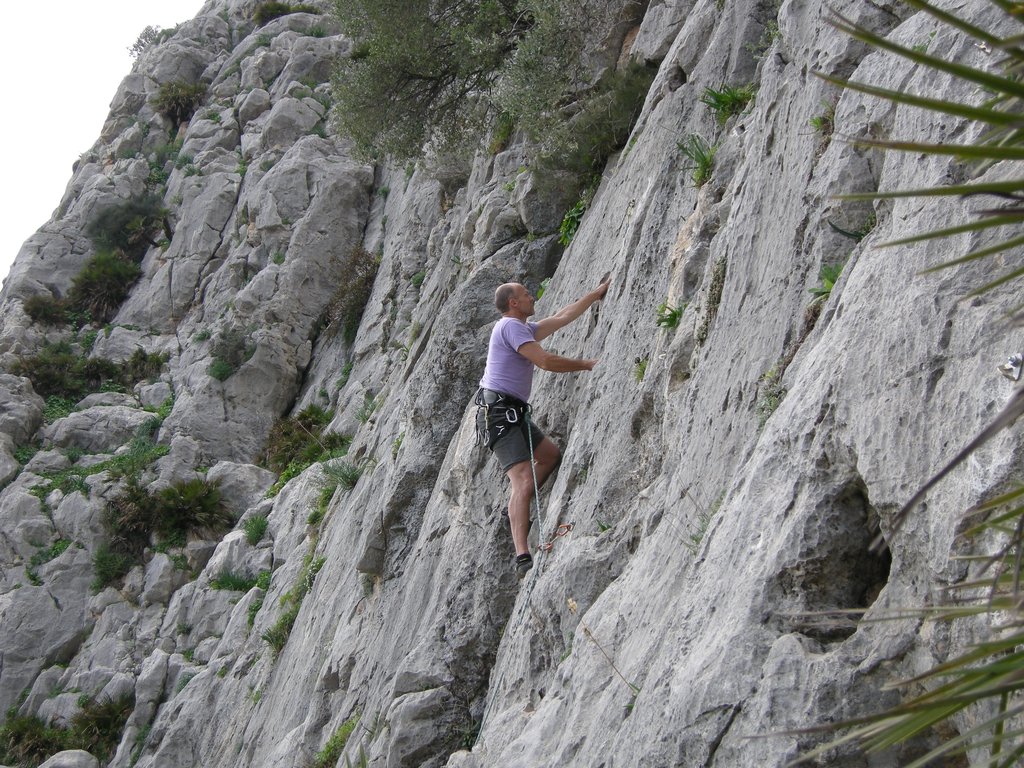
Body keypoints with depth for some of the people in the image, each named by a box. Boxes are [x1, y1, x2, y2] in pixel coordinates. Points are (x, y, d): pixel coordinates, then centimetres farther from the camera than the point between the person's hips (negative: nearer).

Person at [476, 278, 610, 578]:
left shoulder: (524, 328, 21)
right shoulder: (511, 326, -10)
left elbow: (561, 317, 28)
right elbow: (546, 361, -17)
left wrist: (596, 294, 31)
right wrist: (587, 365, -5)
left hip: (513, 412, 11)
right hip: (499, 410, -11)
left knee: (551, 455, 23)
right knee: (524, 479, -20)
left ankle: (518, 512, 23)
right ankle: (523, 557, -28)